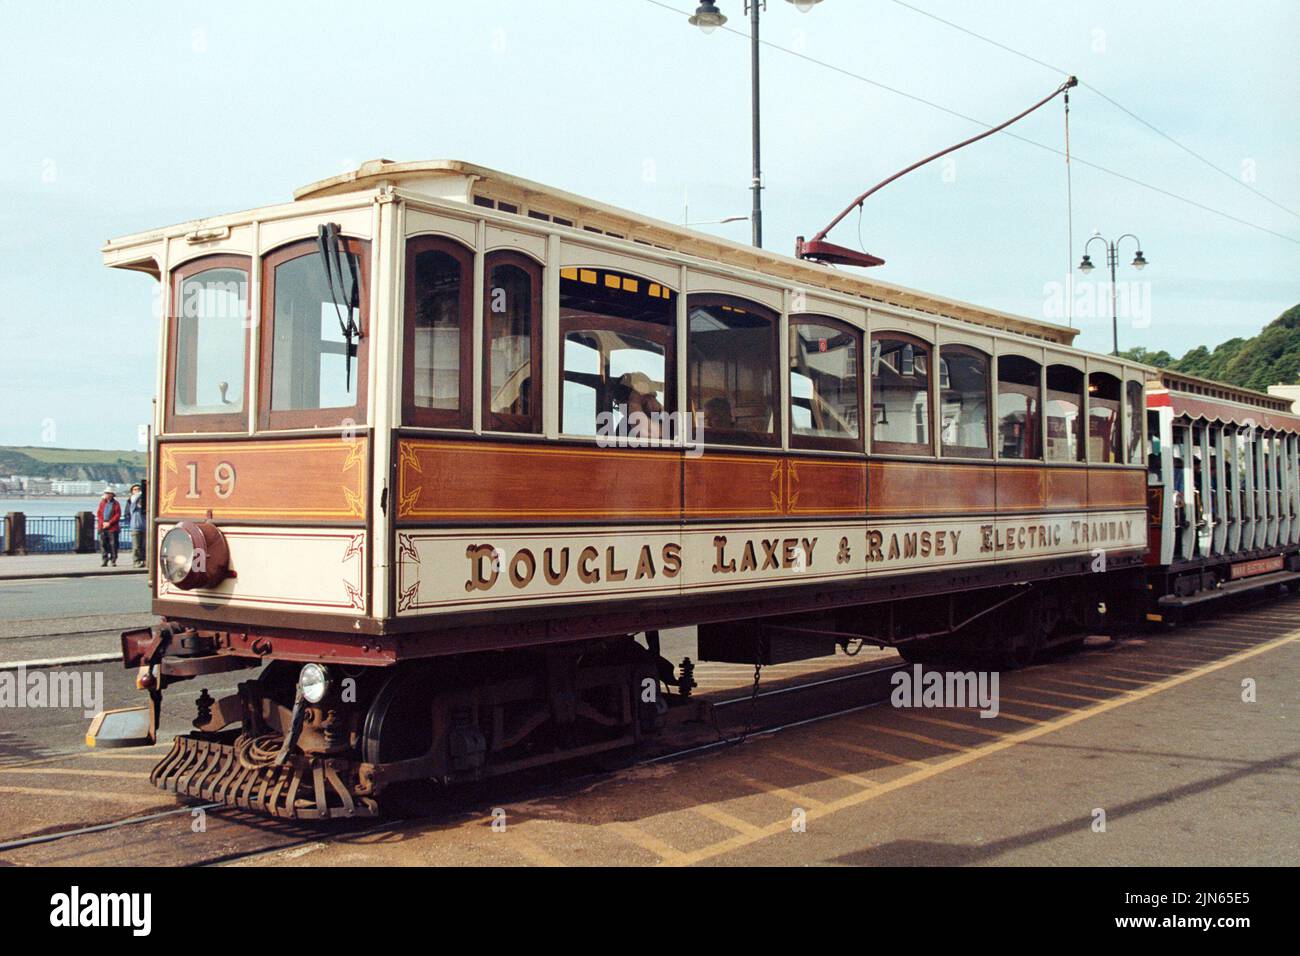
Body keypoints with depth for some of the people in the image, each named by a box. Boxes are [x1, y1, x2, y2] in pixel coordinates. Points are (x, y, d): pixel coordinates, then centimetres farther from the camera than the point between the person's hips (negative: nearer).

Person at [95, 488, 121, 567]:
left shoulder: (116, 504, 1)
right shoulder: (102, 503, 12)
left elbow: (117, 515, -5)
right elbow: (98, 514, 10)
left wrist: (109, 523, -12)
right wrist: (103, 523, -5)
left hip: (112, 528, -4)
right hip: (102, 527, 4)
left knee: (113, 544, -2)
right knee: (103, 543, 1)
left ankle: (113, 560, 4)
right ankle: (104, 560, 6)